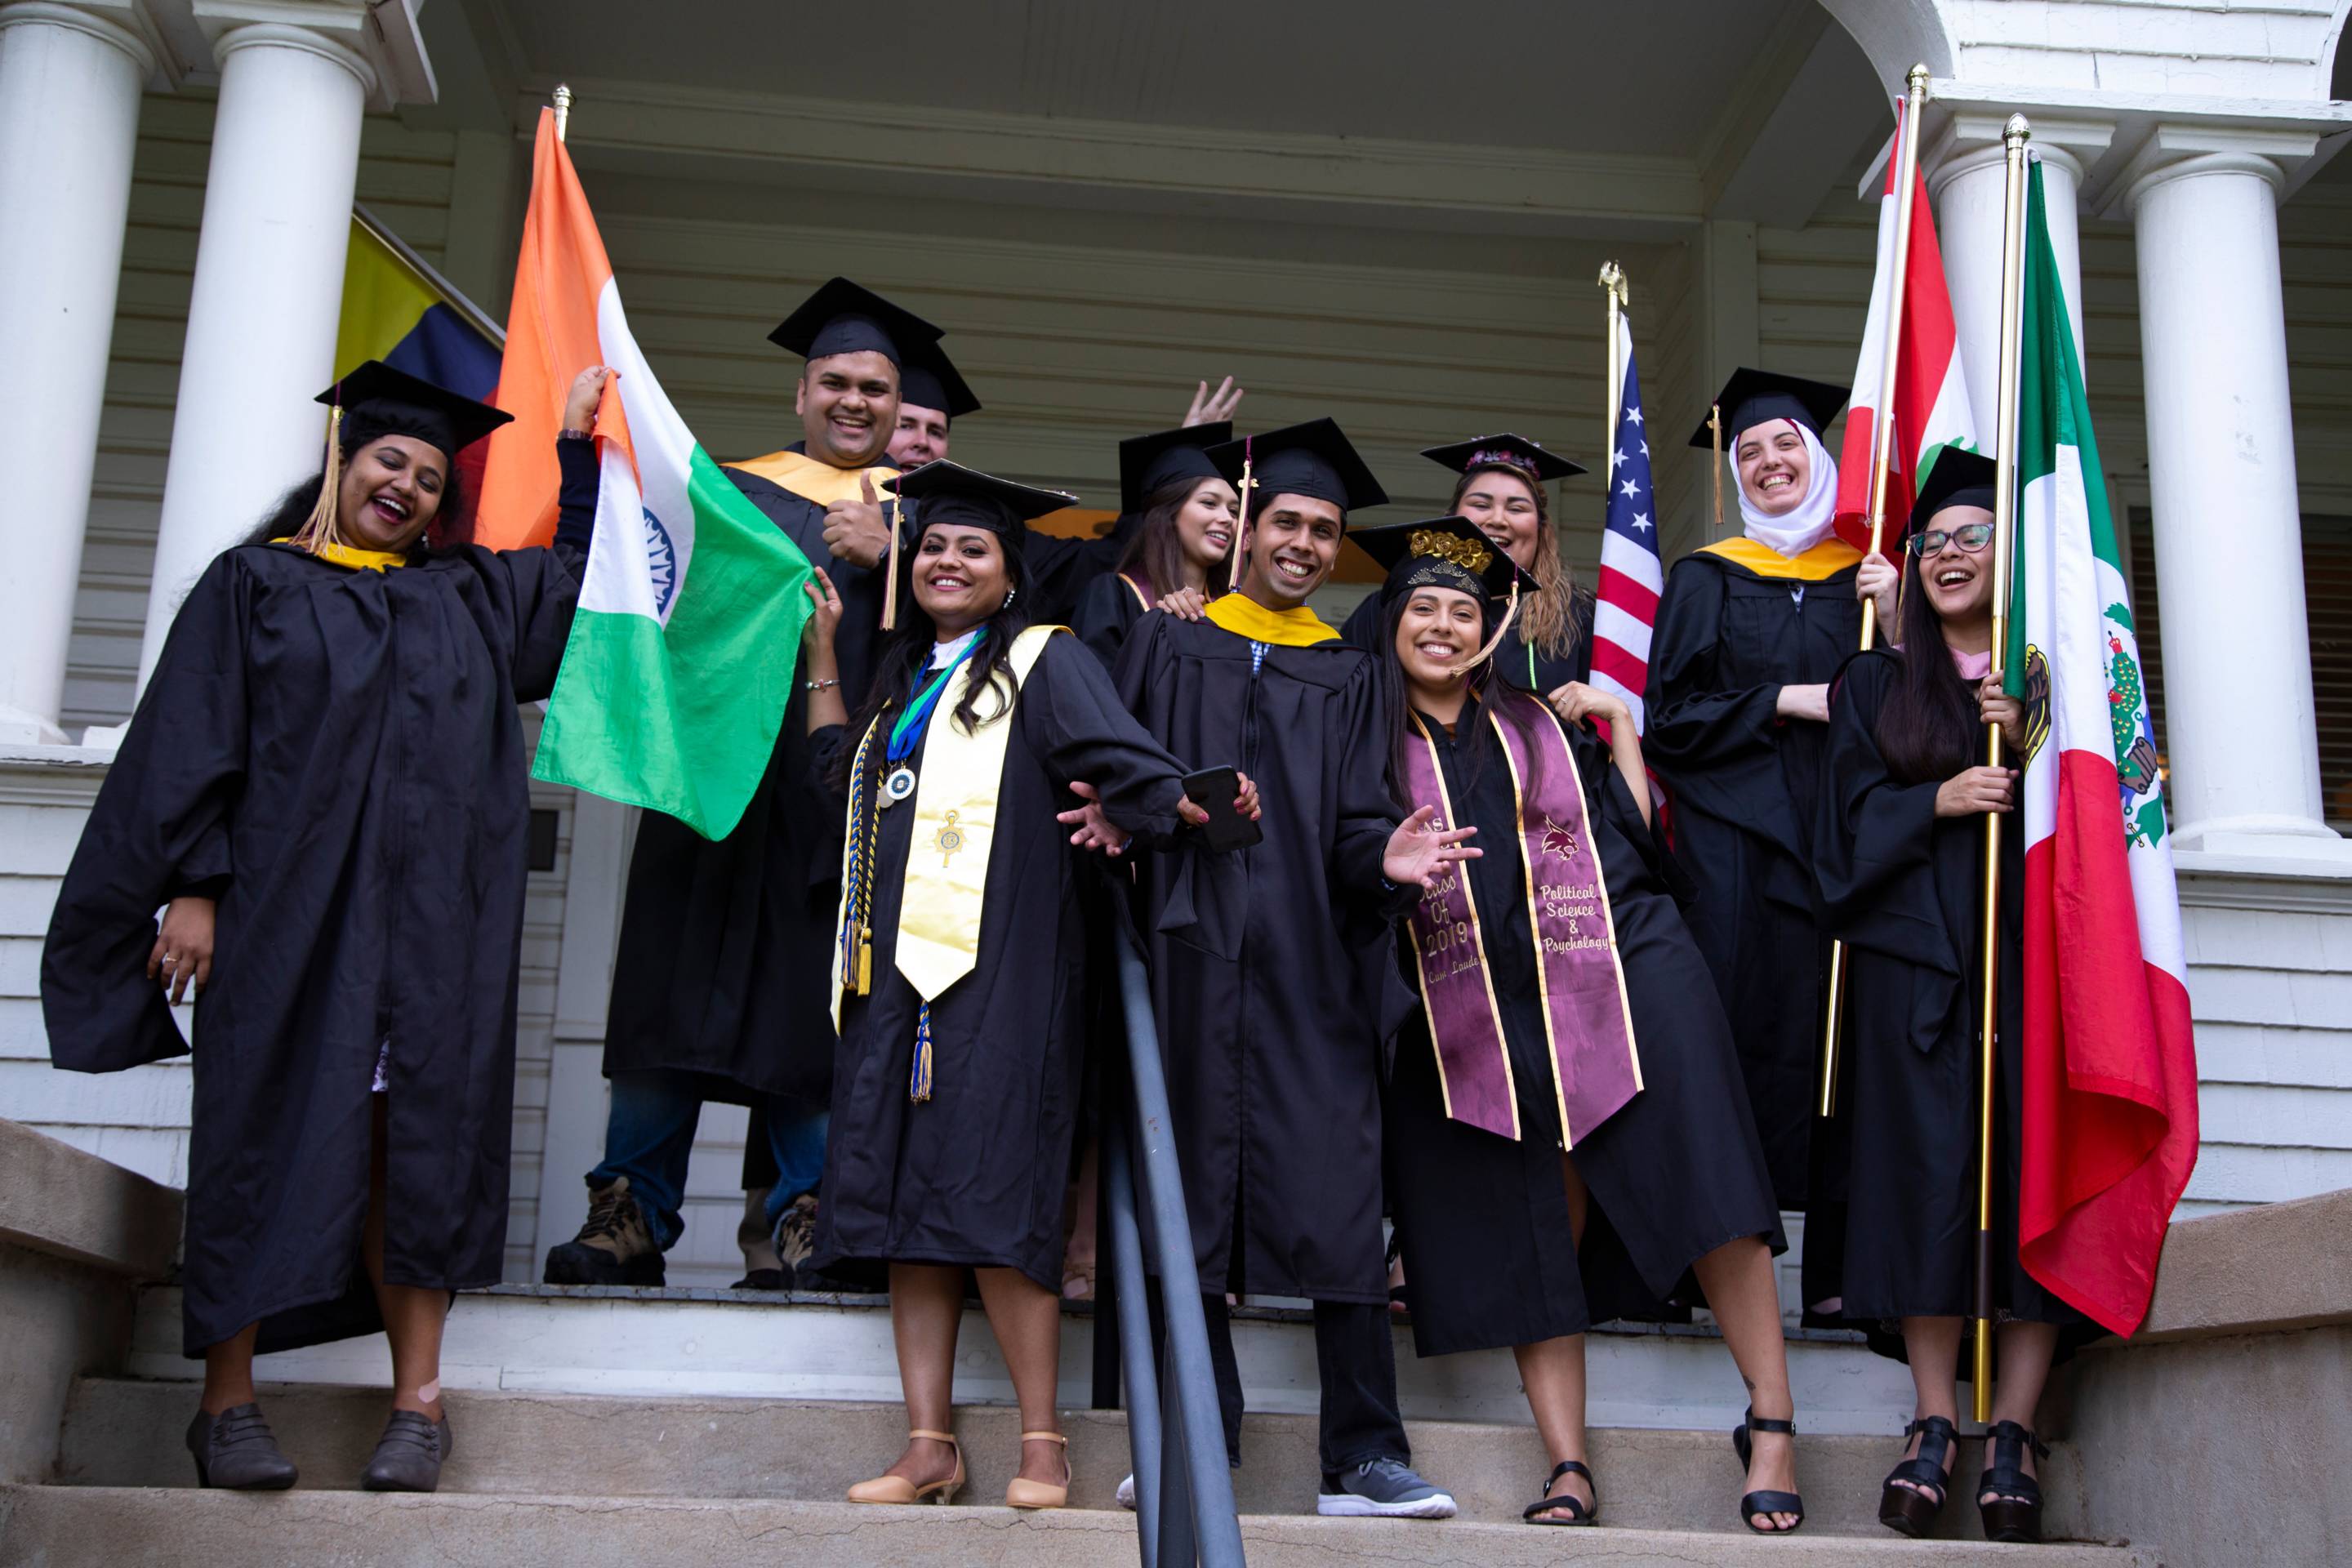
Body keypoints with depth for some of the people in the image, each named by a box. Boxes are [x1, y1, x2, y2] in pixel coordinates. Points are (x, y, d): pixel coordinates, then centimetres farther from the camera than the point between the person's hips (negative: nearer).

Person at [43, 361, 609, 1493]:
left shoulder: (470, 595, 18)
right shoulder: (256, 583, 9)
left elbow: (584, 569, 32)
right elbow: (190, 743, 2)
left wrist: (578, 444, 28)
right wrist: (192, 885, -8)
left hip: (428, 926, 3)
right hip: (286, 911, -2)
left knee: (413, 1142, -2)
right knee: (266, 1135, -3)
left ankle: (418, 1399, 1)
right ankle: (227, 1403, 4)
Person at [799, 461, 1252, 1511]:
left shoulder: (1042, 663, 3)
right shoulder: (904, 683, 24)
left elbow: (1121, 763, -8)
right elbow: (842, 776, 32)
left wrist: (1185, 810, -23)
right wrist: (822, 649, 30)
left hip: (993, 973, -7)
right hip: (894, 971, 7)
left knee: (986, 1201, -12)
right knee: (901, 1200, 1)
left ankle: (1041, 1442, -5)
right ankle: (929, 1446, 5)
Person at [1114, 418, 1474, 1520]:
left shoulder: (1350, 675, 16)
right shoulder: (1167, 644, 14)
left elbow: (1356, 820, 8)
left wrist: (1386, 860, -14)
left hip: (1311, 965, 0)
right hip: (1193, 953, 0)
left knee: (1337, 1197, -6)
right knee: (1195, 1187, 1)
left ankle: (1363, 1457, -3)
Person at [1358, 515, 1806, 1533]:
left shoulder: (1545, 726, 17)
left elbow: (1636, 836, 13)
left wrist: (1620, 728, 11)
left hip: (1617, 982, 1)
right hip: (1480, 1019, 0)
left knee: (1700, 1185, -9)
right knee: (1531, 1238, -2)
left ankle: (1772, 1423, -3)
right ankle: (1568, 1469, 0)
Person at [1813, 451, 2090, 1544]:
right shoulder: (1876, 685, 16)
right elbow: (1852, 817, 7)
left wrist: (2034, 749, -8)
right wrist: (1939, 800, -10)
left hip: (2040, 950, 0)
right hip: (1916, 954, 0)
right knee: (1928, 1170, -8)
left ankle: (2012, 1431, -5)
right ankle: (1934, 1424, -5)